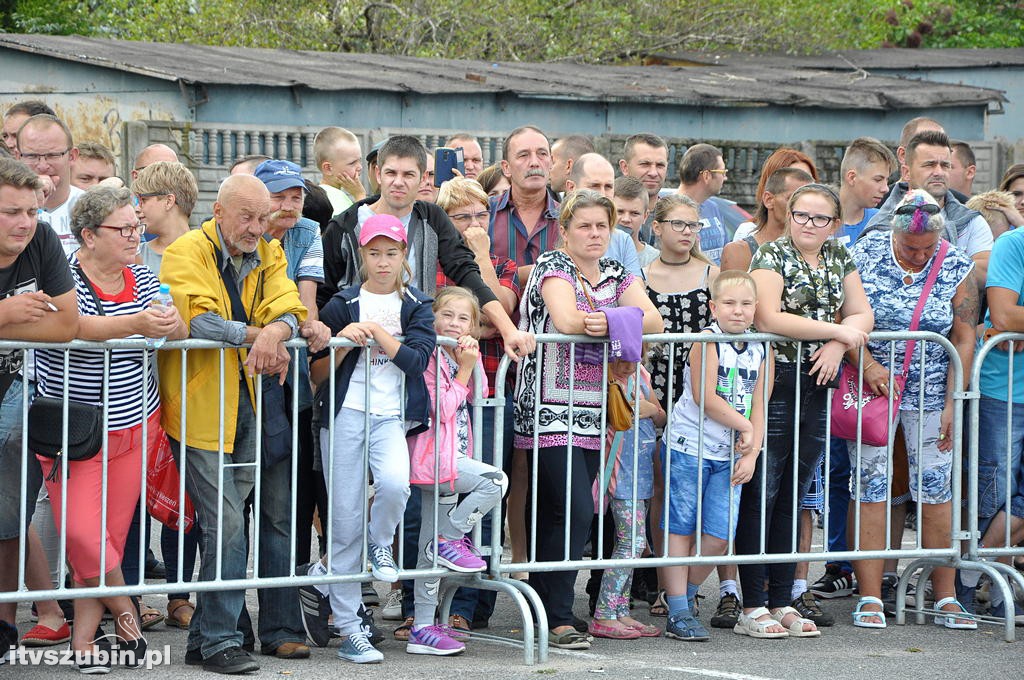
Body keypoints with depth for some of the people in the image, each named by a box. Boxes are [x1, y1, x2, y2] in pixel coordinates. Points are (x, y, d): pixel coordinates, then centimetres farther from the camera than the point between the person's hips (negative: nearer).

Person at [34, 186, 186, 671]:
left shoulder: (143, 281, 6)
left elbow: (178, 333, 4)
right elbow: (73, 326, -30)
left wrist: (172, 325, -20)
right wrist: (137, 324, -42)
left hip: (134, 427, 5)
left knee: (111, 534, 5)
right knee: (80, 530, -13)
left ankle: (84, 639, 13)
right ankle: (124, 611, 11)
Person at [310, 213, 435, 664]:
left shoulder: (416, 307, 8)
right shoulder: (342, 305, 7)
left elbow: (417, 360, -7)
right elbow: (317, 373, 7)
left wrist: (376, 331, -10)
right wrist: (344, 341, -9)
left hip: (391, 415, 0)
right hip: (345, 413, 0)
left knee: (395, 483, -32)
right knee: (345, 522, -2)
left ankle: (381, 546, 3)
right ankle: (349, 629, 5)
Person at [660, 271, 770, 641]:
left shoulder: (760, 351, 7)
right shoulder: (707, 341, -10)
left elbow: (757, 406, 6)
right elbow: (705, 398, -17)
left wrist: (751, 455, -4)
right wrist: (744, 427, -10)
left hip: (729, 455, 5)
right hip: (688, 447, -5)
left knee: (719, 535, -2)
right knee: (681, 529, 0)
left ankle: (685, 592, 21)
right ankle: (679, 612, 5)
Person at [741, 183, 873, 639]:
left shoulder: (839, 258, 14)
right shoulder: (771, 255, -5)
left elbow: (862, 315, 11)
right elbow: (769, 318, -17)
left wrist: (839, 344, -10)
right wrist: (835, 329, -12)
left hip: (816, 388, 6)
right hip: (772, 383, -6)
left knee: (792, 498, 9)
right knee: (759, 497, -5)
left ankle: (783, 602, 13)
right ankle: (752, 607, -4)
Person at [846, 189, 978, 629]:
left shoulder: (956, 269, -3)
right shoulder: (865, 254, -5)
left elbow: (964, 339, -3)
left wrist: (952, 404, -8)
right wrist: (866, 364, -20)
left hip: (930, 394, 1)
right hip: (871, 388, -1)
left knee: (936, 490, -1)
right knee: (870, 488, -5)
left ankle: (945, 598, 4)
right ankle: (870, 599, -3)